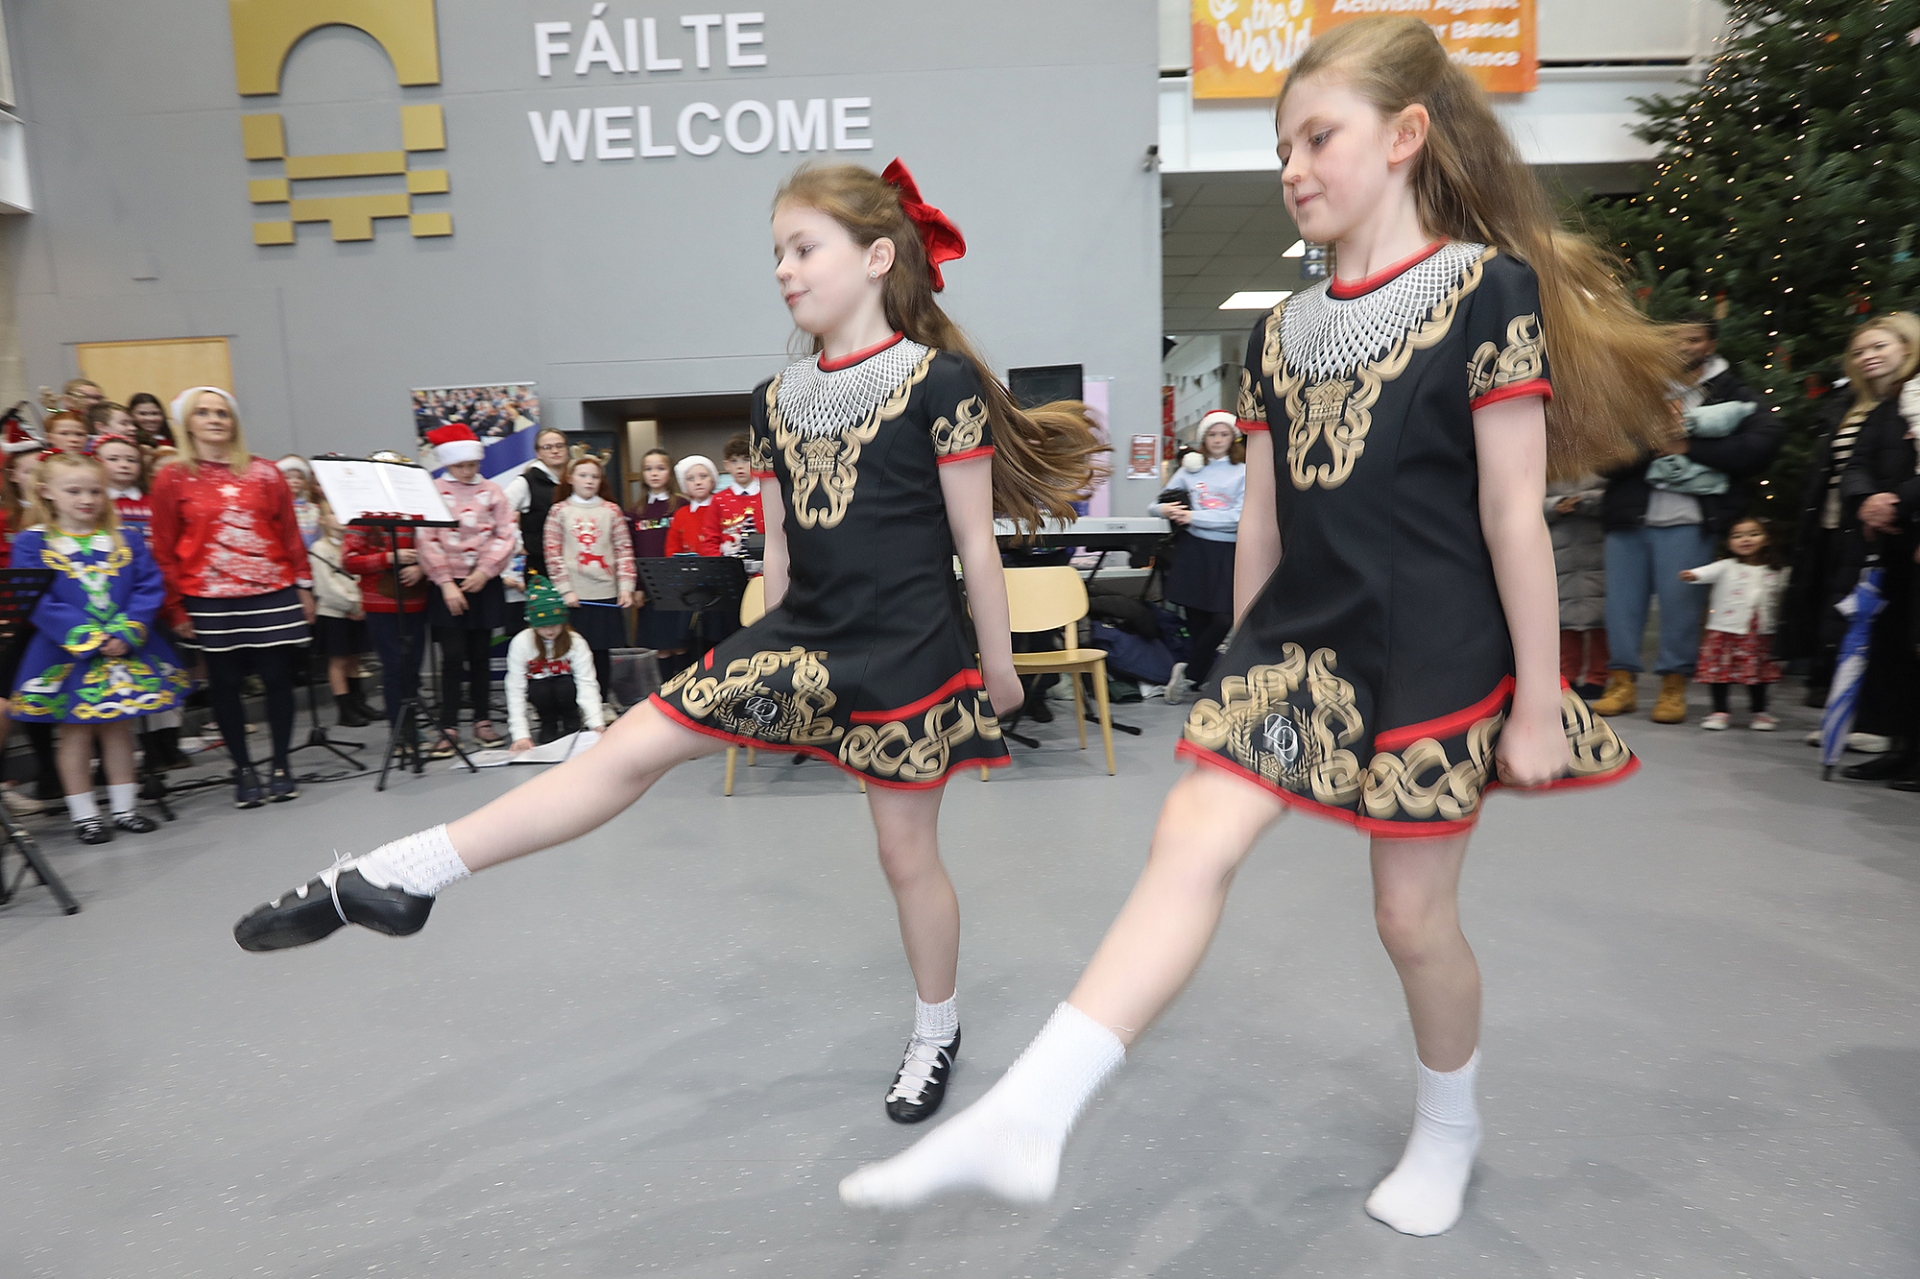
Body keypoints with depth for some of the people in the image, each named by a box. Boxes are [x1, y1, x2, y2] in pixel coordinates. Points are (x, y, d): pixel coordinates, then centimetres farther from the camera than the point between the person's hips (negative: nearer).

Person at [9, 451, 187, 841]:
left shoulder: (126, 539, 4)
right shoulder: (33, 543, -3)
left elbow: (149, 587, -1)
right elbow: (38, 600, -10)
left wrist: (125, 634, -14)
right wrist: (87, 639, -18)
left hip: (126, 653, 3)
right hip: (66, 656, -2)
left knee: (119, 729, 12)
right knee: (76, 733, 7)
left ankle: (123, 808, 23)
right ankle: (84, 815, 18)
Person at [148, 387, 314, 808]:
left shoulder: (264, 472, 6)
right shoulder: (172, 479, 3)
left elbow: (290, 533, 8)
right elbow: (164, 550, 3)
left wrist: (303, 586, 5)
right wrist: (175, 608, -1)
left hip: (272, 594, 1)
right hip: (211, 601, 0)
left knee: (278, 678, 1)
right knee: (225, 684, 5)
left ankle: (281, 767, 15)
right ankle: (243, 770, 18)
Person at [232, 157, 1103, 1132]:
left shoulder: (941, 382, -10)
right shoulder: (778, 399, 7)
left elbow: (977, 541, -6)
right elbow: (780, 550, 12)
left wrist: (998, 666, -1)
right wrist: (772, 663, 17)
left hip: (908, 655, -4)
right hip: (802, 638, 5)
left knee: (906, 850, 8)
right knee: (632, 748, -2)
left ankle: (936, 1031, 33)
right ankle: (399, 877, 2)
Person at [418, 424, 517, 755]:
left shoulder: (492, 491, 7)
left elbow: (505, 537, 2)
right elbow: (428, 541, -5)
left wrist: (484, 572, -9)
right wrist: (446, 583, -11)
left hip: (484, 584, 2)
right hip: (448, 586, -2)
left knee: (481, 655, 9)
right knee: (453, 657, -5)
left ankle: (483, 721, 19)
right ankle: (448, 728, 2)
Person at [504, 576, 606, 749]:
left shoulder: (576, 642, -19)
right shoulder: (521, 643, -21)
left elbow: (587, 684, -27)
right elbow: (515, 691, -24)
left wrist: (597, 724, -42)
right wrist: (520, 734, -34)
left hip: (565, 685, 0)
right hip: (538, 688, 0)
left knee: (566, 686, -32)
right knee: (541, 689, -32)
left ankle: (571, 724, -3)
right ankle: (548, 725, -3)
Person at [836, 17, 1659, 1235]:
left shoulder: (1486, 289, -6)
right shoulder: (1282, 332, 10)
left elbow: (1515, 511, -8)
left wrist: (1536, 703, -7)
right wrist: (1243, 674, 14)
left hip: (1435, 657, -4)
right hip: (1299, 640, 4)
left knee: (1414, 914, 7)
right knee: (1193, 840, -10)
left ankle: (1449, 1124, 37)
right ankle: (1024, 1121, -12)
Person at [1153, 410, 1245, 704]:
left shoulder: (1243, 472, 5)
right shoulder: (1189, 469, 13)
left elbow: (1239, 517, -9)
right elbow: (1155, 505, 15)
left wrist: (1194, 517, -12)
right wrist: (1164, 509, -9)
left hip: (1228, 551, -2)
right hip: (1193, 549, 2)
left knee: (1223, 620, -12)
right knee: (1196, 622, 3)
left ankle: (1189, 672, 6)